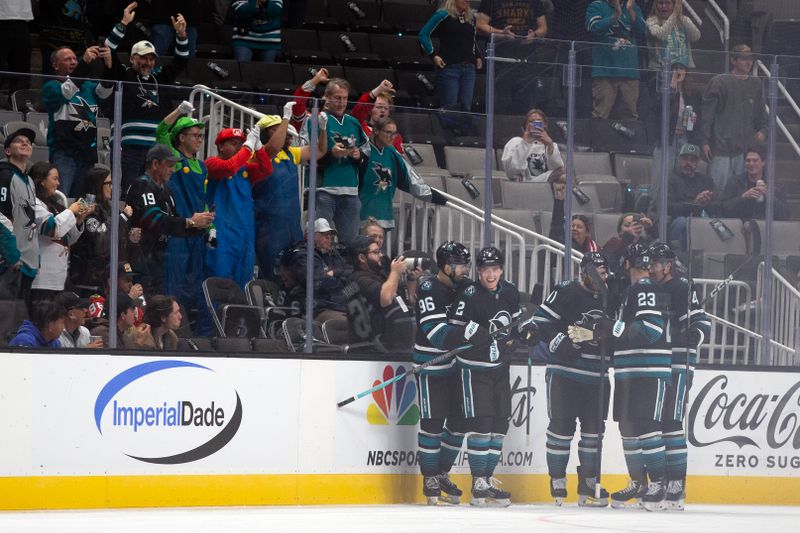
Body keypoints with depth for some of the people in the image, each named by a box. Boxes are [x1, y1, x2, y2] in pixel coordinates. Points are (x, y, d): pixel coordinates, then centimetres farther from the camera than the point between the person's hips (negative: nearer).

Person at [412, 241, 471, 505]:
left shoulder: (465, 288, 6)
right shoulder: (429, 289, -16)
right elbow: (436, 332, -25)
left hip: (455, 364, 7)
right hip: (430, 364, -7)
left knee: (459, 421, 9)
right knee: (433, 422, -5)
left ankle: (442, 473, 24)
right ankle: (430, 478, 6)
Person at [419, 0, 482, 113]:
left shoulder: (472, 17, 16)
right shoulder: (443, 15, -2)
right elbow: (423, 35, -3)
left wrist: (477, 56, 19)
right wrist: (433, 55, -9)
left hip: (469, 68, 6)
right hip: (449, 67, -6)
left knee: (466, 108, 1)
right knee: (450, 107, -10)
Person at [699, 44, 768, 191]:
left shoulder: (756, 84, 15)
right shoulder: (719, 82, 0)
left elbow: (762, 116, 23)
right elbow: (707, 114, -2)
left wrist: (762, 131, 3)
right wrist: (704, 142, -8)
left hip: (746, 149, 4)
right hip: (721, 145, -4)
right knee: (719, 188, -7)